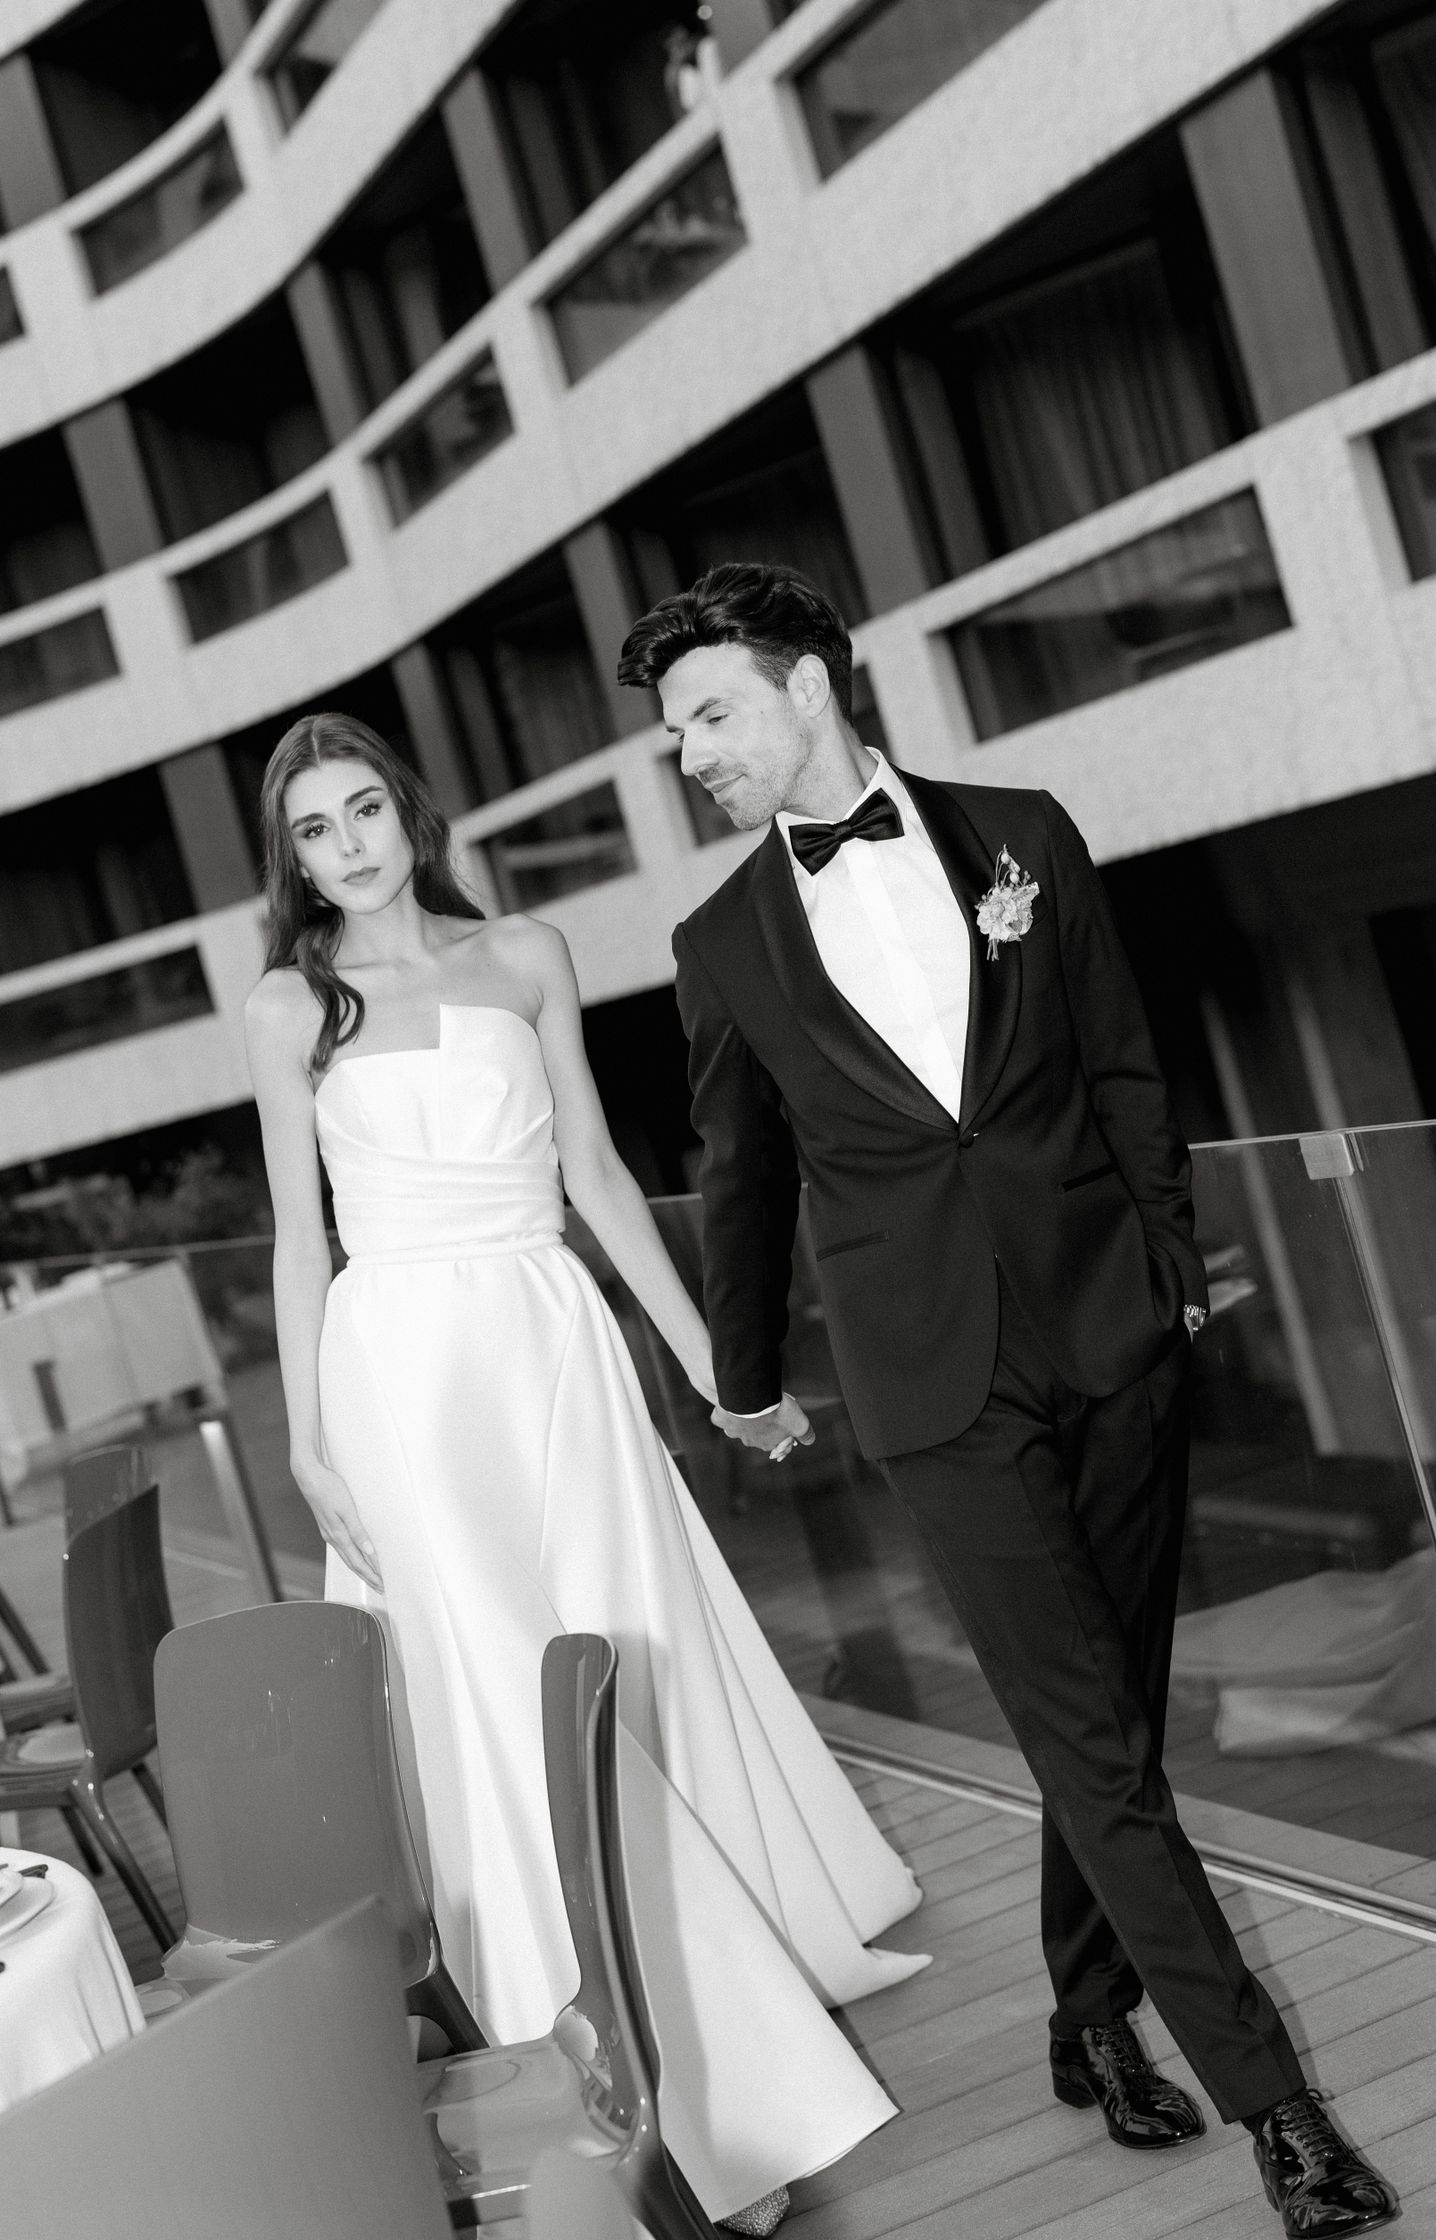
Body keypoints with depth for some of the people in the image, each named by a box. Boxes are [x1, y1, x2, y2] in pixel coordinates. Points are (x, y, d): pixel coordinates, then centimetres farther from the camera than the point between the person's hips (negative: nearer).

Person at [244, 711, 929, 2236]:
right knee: (505, 1682, 0)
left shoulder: (526, 959, 6)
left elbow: (595, 1173, 8)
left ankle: (783, 1933, 35)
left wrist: (703, 1349, 7)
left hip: (552, 1344, 2)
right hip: (402, 1363, -2)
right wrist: (308, 1437, -2)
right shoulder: (290, 1007, 1)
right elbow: (298, 1235, 2)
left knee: (636, 1644, 11)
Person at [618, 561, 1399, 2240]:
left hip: (1112, 1331, 2)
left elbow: (1123, 1074, 10)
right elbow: (741, 1178, 14)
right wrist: (746, 1377, 22)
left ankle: (1093, 2020, 29)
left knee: (1111, 1716, 9)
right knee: (1093, 1741, -4)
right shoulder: (724, 944, 4)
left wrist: (1175, 1269, 8)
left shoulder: (1020, 837, 5)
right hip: (937, 1379, -1)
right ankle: (1269, 2097, 5)